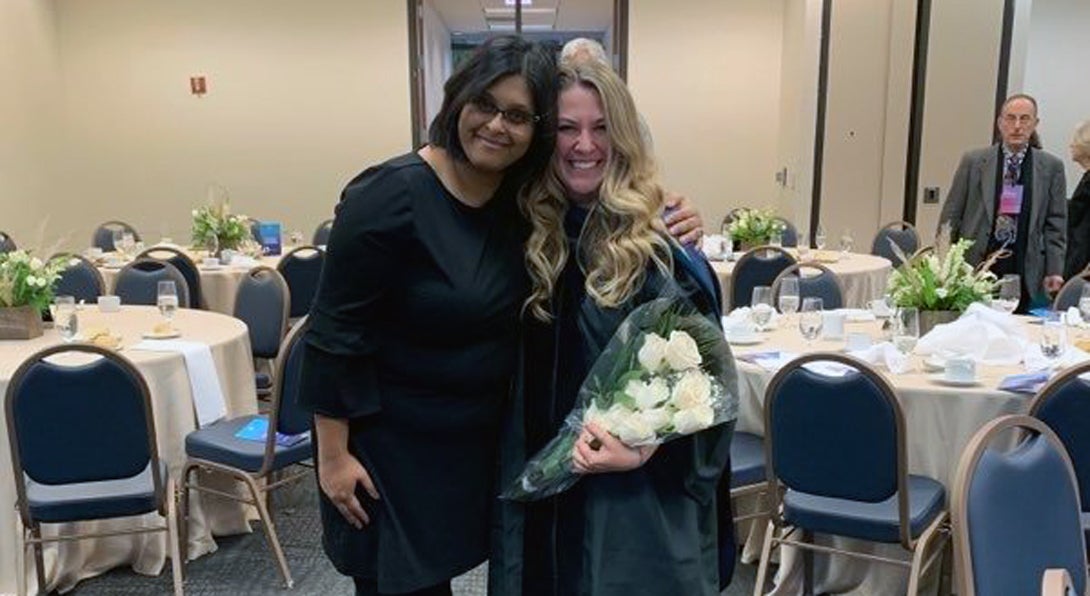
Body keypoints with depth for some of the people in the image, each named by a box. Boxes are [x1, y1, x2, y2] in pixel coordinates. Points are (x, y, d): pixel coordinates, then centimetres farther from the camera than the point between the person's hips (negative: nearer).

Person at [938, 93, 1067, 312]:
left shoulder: (1051, 167, 7)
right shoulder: (973, 161, 4)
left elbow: (1056, 223, 8)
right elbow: (951, 216, 5)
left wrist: (1054, 270, 1)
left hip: (1025, 274, 1)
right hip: (975, 267, 0)